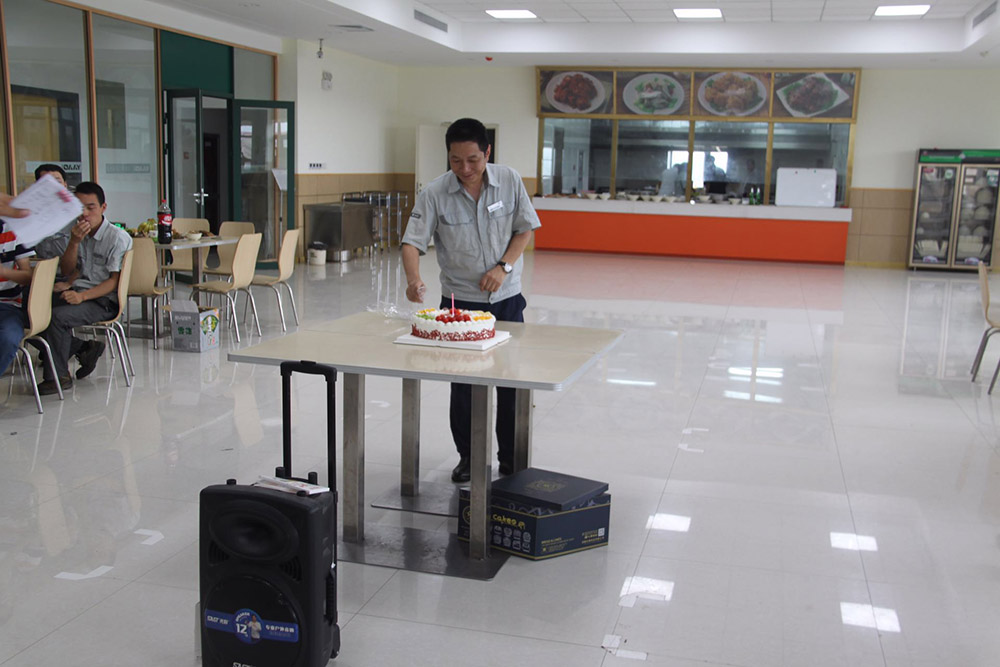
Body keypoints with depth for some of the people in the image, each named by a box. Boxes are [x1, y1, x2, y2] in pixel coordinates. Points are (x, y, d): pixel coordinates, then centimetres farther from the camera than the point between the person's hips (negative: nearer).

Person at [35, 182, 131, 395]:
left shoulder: (118, 238, -8)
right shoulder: (76, 233, 12)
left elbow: (115, 280, -12)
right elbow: (68, 270, 13)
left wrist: (82, 296, -25)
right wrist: (74, 242, -5)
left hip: (104, 300, -7)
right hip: (79, 291, 7)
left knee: (57, 316, -29)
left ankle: (58, 376, -12)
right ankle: (85, 349, 0)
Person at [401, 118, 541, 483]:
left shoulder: (510, 181, -6)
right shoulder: (435, 193, -11)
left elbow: (526, 228, 3)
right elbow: (413, 241, -14)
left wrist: (504, 267, -11)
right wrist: (414, 279, -33)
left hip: (506, 298, 1)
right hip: (459, 300, -1)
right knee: (463, 383, 6)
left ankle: (511, 457, 24)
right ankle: (467, 456, 23)